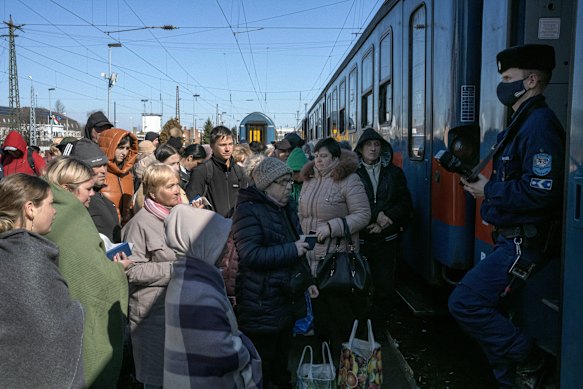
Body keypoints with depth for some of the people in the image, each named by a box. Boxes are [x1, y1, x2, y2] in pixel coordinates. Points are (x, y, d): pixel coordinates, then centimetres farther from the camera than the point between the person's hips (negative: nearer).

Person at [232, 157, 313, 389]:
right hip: (262, 303, -8)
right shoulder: (248, 211, -17)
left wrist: (307, 281, 16)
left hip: (287, 298, 9)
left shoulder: (287, 208, 11)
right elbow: (250, 254, -27)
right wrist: (291, 250, -23)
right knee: (261, 370, 6)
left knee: (282, 358, 25)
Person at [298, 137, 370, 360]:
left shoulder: (348, 180, -11)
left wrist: (331, 227, -21)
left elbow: (363, 215, -15)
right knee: (319, 304, 17)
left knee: (340, 309, 3)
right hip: (312, 255, 7)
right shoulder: (309, 180, 11)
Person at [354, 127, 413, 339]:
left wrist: (385, 220, -10)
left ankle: (379, 325, 22)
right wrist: (376, 215, -17)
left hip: (386, 239, 3)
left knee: (385, 285, 7)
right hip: (359, 239, -2)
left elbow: (405, 202, 4)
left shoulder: (395, 173, 9)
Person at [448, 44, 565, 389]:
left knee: (465, 303, -11)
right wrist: (482, 183, 6)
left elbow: (542, 191, -27)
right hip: (512, 238, 10)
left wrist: (489, 191, -17)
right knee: (490, 312, 15)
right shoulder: (522, 122, 16)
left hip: (525, 243, -10)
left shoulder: (540, 124, -17)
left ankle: (530, 360, 5)